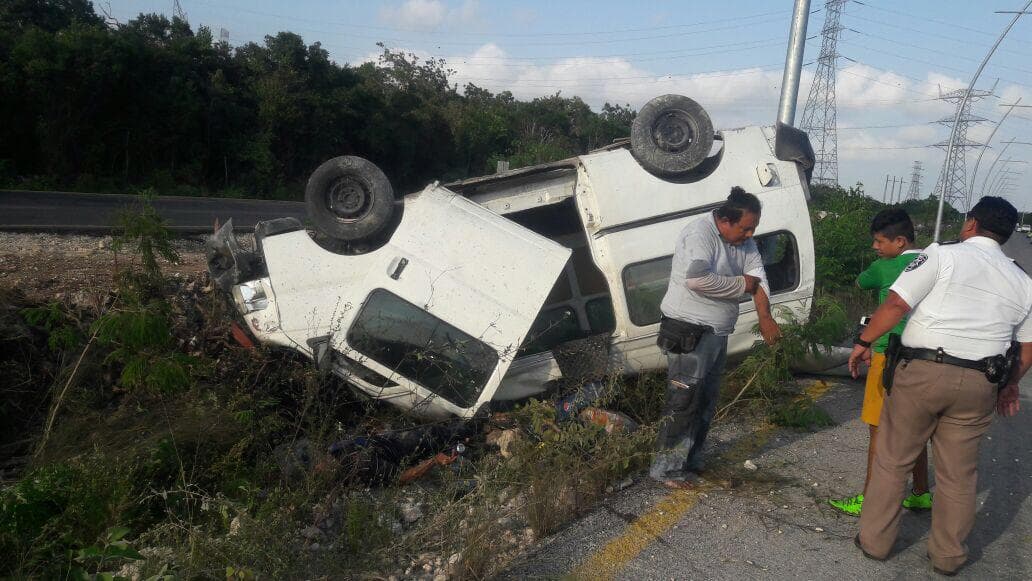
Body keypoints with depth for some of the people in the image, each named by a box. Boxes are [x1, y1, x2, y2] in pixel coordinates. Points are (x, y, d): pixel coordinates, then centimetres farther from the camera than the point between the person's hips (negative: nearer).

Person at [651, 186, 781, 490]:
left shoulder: (743, 240, 8)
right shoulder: (700, 233, -19)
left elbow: (757, 276, 2)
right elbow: (697, 279, -33)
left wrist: (765, 317, -13)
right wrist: (741, 284, -20)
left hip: (716, 334, 9)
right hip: (688, 333, -9)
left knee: (706, 403, 15)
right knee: (683, 403, -7)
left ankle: (690, 463, 27)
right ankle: (666, 468, 3)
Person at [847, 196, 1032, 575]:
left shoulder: (942, 255, -4)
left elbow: (895, 305, -13)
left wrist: (863, 342, -1)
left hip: (921, 372, -4)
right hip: (978, 385, 4)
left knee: (892, 462, 10)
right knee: (958, 474, 16)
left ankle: (874, 541, 21)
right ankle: (948, 556, 28)